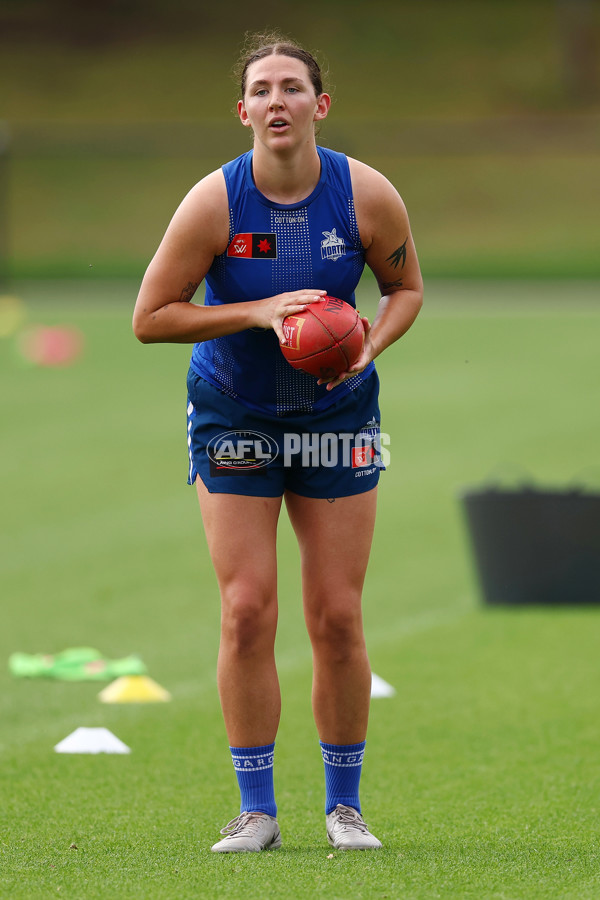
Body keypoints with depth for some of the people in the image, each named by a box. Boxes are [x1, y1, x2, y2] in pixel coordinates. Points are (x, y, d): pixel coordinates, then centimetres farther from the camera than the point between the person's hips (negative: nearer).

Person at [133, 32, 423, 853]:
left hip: (336, 410, 1)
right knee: (247, 611, -7)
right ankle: (257, 810, 2)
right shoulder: (214, 202, -18)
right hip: (233, 412, -1)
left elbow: (407, 288, 4)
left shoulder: (367, 195, -13)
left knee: (338, 616, 0)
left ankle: (344, 806, 13)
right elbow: (149, 318, -14)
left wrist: (369, 345, -16)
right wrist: (258, 312, -24)